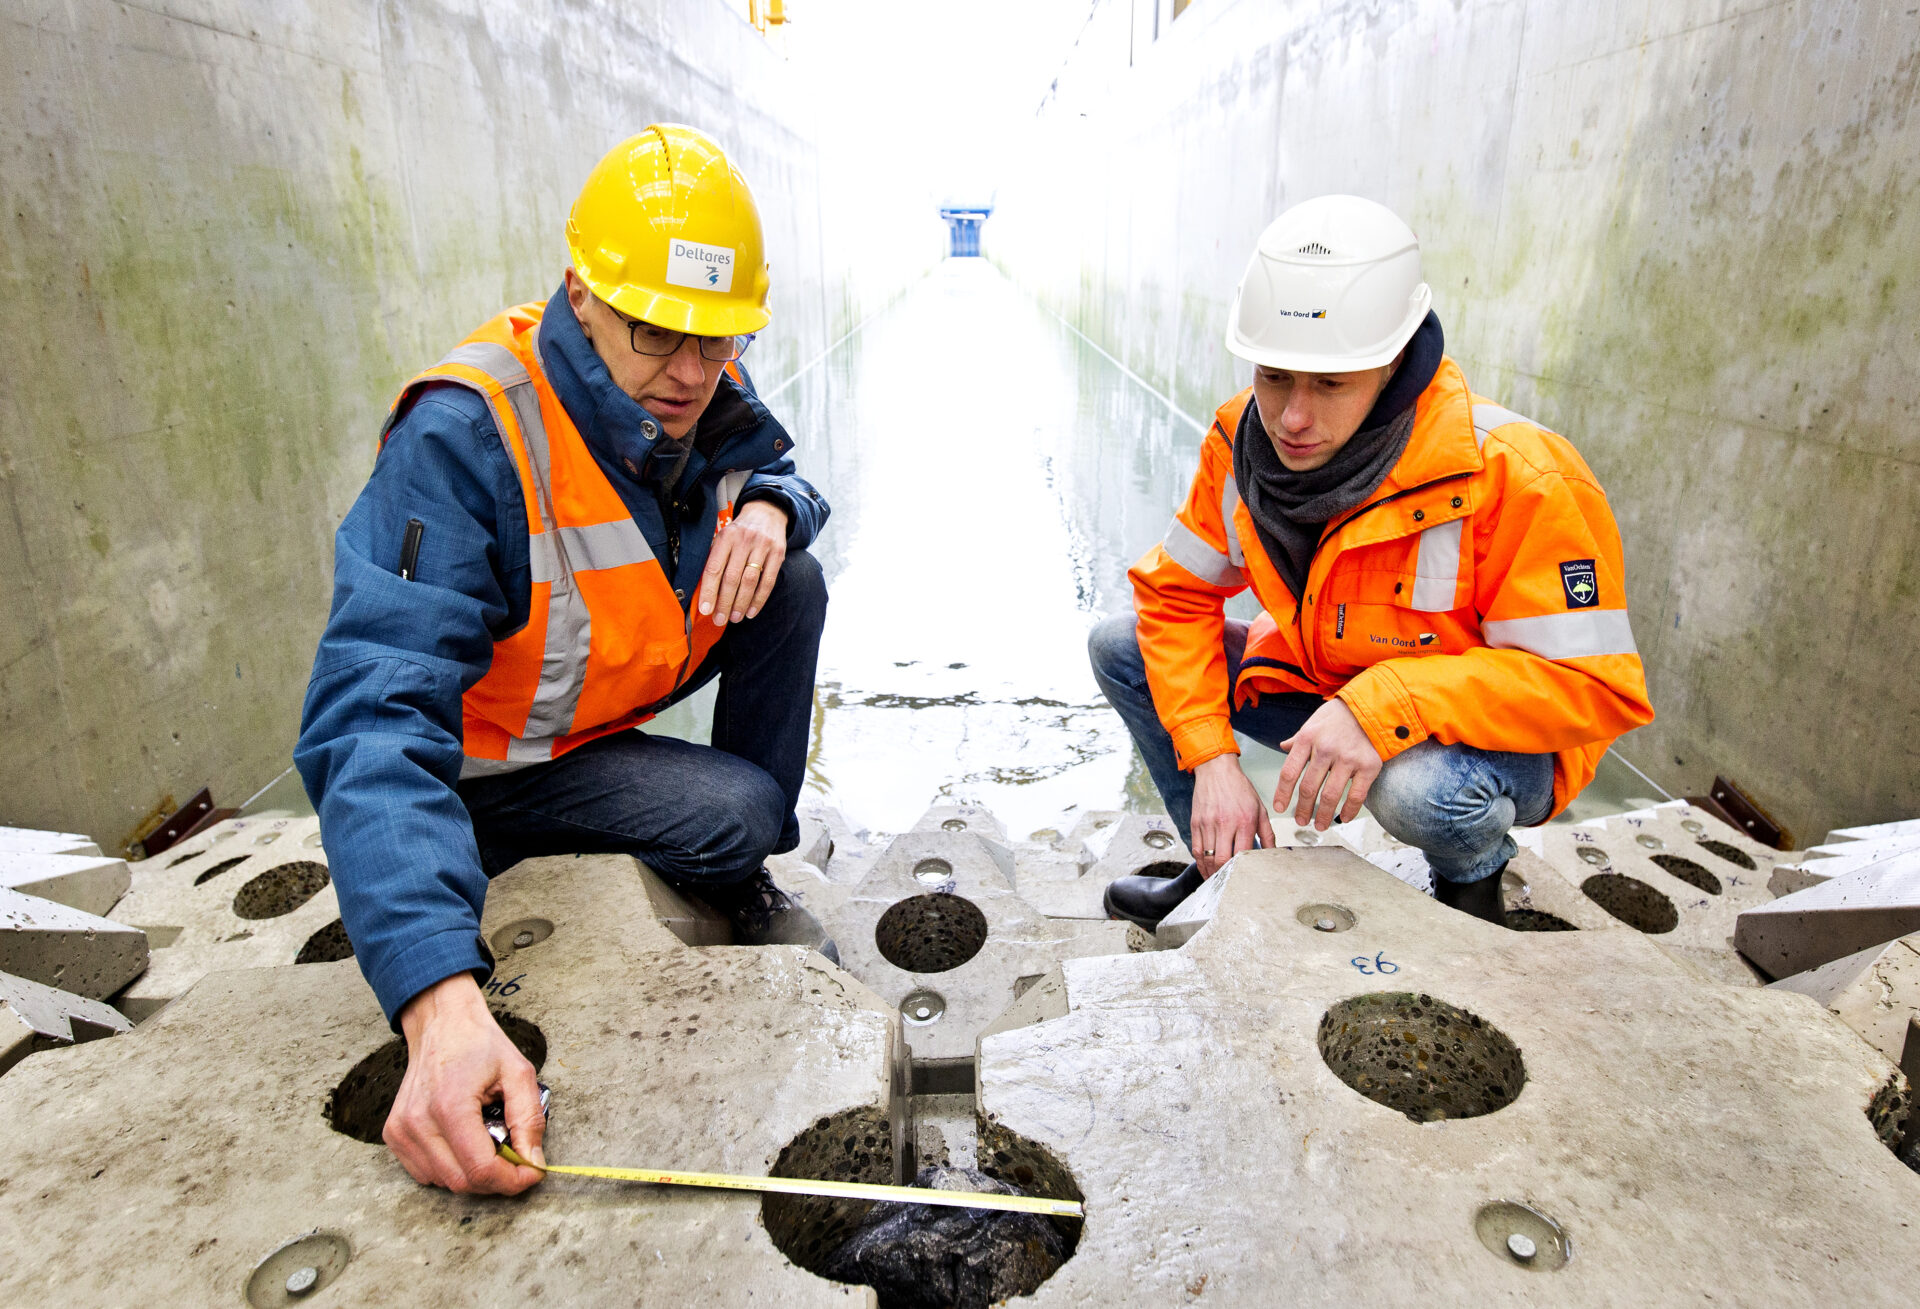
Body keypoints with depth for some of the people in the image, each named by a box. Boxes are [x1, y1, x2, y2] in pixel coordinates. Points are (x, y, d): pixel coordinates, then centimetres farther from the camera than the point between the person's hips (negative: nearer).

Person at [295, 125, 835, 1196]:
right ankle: (727, 877, 16)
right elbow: (375, 720, -42)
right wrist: (443, 1001, -55)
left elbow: (780, 472, 7)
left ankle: (752, 877, 5)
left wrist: (769, 507, -23)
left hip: (617, 691, 7)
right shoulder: (464, 438, -35)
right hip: (500, 758, -6)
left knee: (791, 582, -11)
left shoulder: (707, 395, -13)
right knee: (735, 811, -26)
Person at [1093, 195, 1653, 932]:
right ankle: (1231, 870, 14)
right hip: (1324, 689, 6)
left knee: (1419, 791, -41)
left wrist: (1385, 705, -41)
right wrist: (1212, 757, -19)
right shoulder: (1242, 442, -14)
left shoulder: (1516, 479, -30)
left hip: (1488, 733, -5)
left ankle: (1474, 871, 2)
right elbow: (1176, 593, -7)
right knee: (1120, 647, -3)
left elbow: (1594, 685, -28)